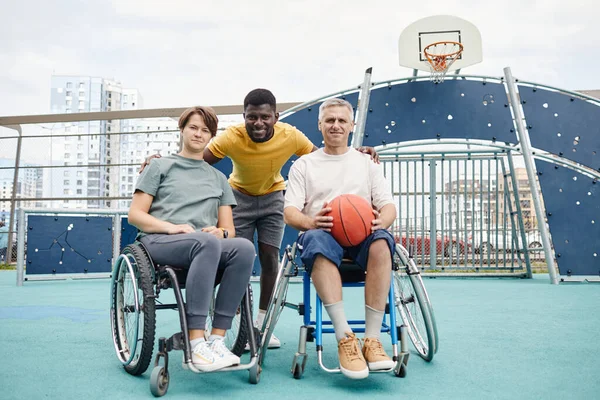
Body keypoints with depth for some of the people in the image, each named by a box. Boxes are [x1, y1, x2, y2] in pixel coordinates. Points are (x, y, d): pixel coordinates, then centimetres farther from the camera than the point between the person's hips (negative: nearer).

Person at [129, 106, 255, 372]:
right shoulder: (161, 166, 19)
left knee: (244, 247, -32)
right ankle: (195, 346, -42)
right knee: (207, 243, -39)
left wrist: (220, 232, -7)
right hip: (159, 241, -3)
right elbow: (135, 215, 8)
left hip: (207, 244, 4)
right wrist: (172, 227, -11)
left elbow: (228, 229, 19)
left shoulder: (218, 178, 28)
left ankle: (216, 340, -33)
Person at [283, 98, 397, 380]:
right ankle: (345, 338, -41)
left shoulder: (367, 163, 21)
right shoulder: (304, 165, 17)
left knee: (381, 239, -36)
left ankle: (372, 339, -35)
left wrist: (381, 221, -14)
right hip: (321, 234, -1)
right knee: (317, 240, -39)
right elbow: (289, 212, 6)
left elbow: (389, 206, 12)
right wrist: (310, 222, -19)